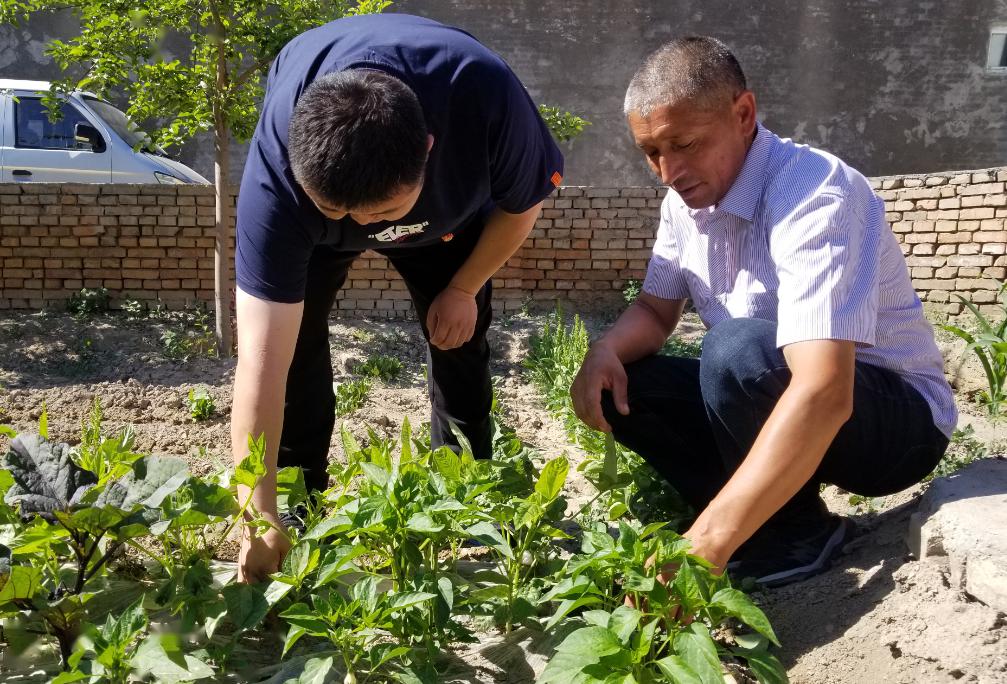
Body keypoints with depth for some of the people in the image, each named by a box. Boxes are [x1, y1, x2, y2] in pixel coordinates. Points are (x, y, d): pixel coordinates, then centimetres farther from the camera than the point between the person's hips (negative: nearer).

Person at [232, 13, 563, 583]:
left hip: (449, 204, 1)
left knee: (459, 336, -6)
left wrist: (463, 289, -12)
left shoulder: (488, 97, -43)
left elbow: (521, 205, -18)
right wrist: (260, 521, -43)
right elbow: (262, 360, -43)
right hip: (306, 213, -1)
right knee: (293, 328, -18)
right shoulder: (276, 173, -44)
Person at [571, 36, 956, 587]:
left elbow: (824, 393, -40)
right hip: (774, 401, 7)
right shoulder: (688, 196, -3)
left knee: (738, 351, -35)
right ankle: (755, 522, -6)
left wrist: (704, 545, -47)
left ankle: (796, 536, -11)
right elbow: (655, 310, 8)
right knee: (618, 382, -10)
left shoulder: (815, 196, -29)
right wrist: (606, 350, -17)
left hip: (895, 417, -7)